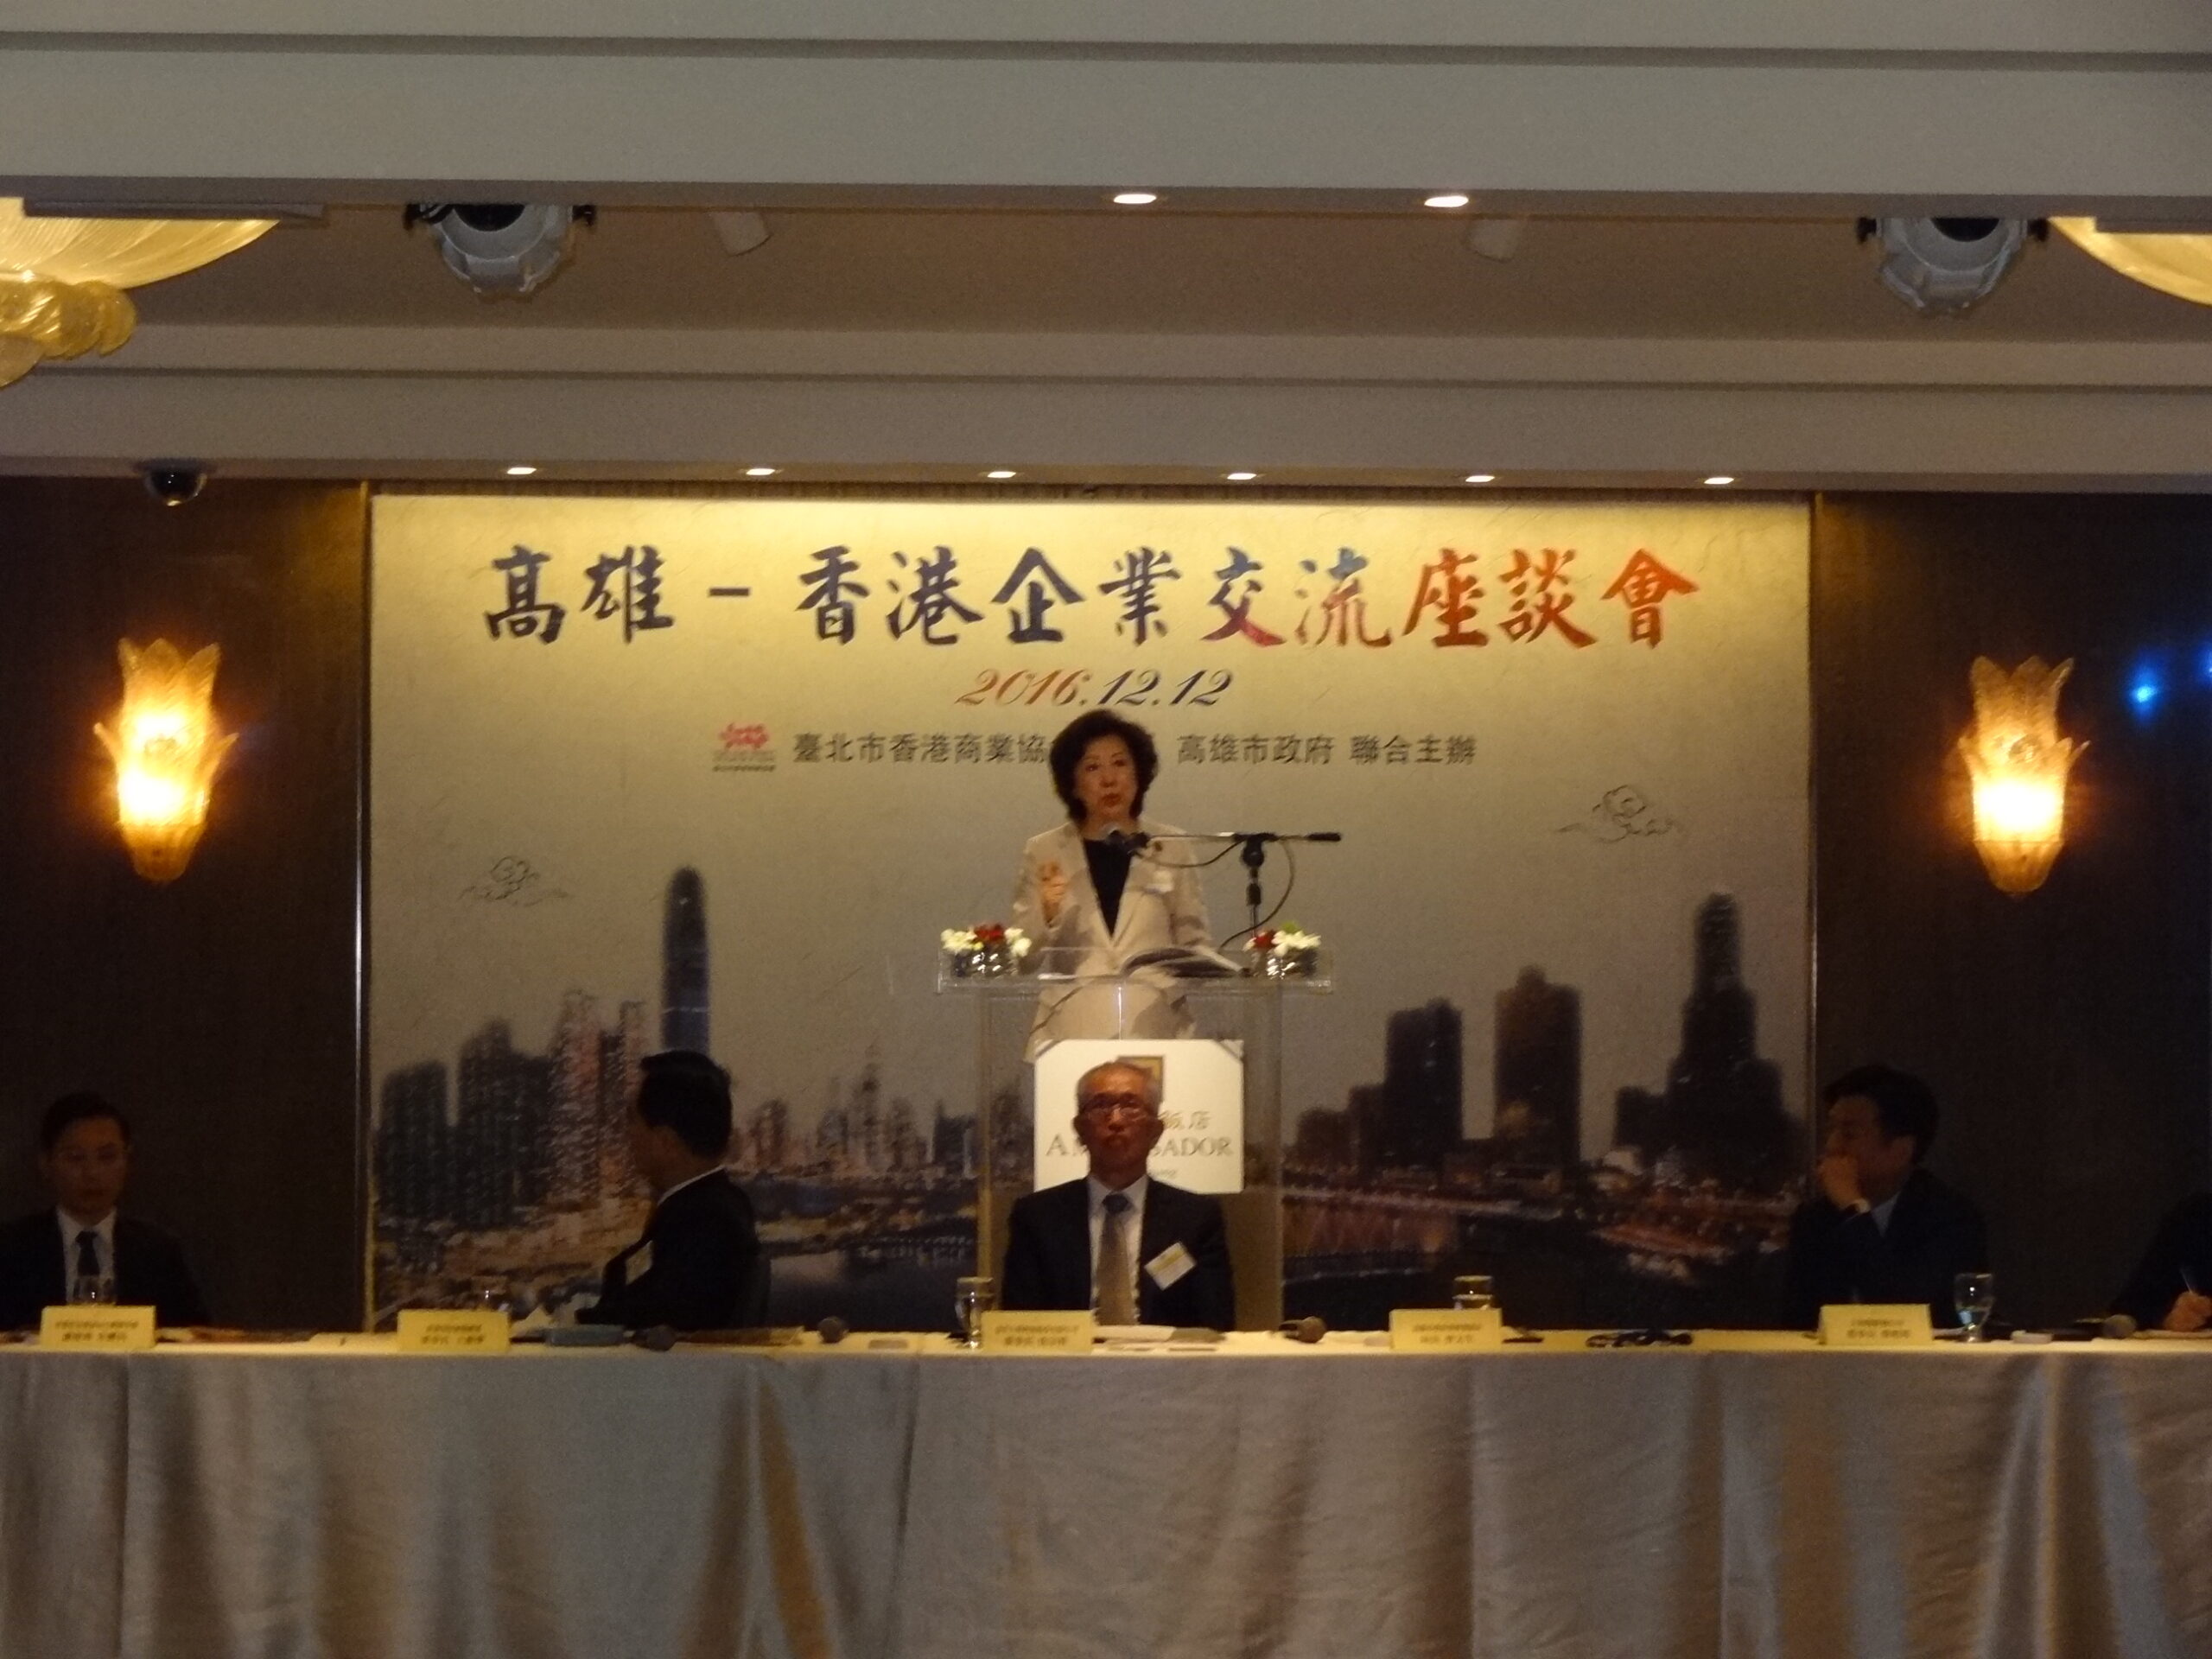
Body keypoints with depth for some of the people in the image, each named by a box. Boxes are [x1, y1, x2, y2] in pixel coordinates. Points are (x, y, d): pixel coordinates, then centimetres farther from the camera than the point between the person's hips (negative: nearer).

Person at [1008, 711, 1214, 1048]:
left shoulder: (1170, 849, 9)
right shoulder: (1043, 853, 8)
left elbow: (1196, 943, 12)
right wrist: (1046, 915, -11)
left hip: (1155, 1031, 0)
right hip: (1071, 1033, 0)